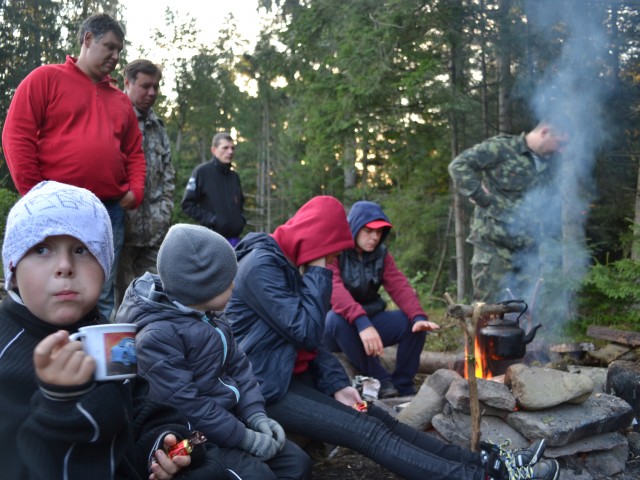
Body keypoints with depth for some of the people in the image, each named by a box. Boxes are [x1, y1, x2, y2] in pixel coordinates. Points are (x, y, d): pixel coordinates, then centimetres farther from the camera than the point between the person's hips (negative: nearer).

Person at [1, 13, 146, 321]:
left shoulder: (121, 100, 19)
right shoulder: (46, 78, 5)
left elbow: (134, 152, 22)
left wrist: (135, 191, 4)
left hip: (110, 213, 5)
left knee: (102, 299, 7)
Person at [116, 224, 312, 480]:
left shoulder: (210, 319, 8)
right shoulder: (156, 336, -22)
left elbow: (237, 365, 11)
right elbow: (184, 404, -25)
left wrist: (256, 415, -4)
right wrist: (245, 437, -21)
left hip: (228, 418, 9)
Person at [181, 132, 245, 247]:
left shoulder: (234, 176, 17)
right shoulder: (202, 172, -1)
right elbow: (187, 204, -4)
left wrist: (241, 219, 12)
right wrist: (210, 220, -12)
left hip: (235, 239, 6)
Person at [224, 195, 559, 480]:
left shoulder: (288, 262, 11)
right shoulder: (260, 266, -19)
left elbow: (310, 338, 12)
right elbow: (306, 331, -22)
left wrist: (336, 384, -1)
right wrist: (318, 274, -16)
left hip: (295, 376, 9)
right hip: (267, 388, -9)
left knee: (379, 419, -2)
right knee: (368, 432, -17)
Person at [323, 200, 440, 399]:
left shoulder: (381, 254, 3)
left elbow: (400, 287, -9)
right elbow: (334, 290, -32)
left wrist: (418, 316, -29)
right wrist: (361, 322, -47)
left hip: (368, 321, 5)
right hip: (334, 328, -5)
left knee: (413, 323, -16)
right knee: (338, 318, -38)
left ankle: (403, 388, -8)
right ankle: (380, 381, -27)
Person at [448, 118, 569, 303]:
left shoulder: (546, 164, 15)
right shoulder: (502, 147, -7)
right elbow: (459, 165, -12)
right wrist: (479, 195, -13)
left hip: (527, 246, 7)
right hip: (493, 242, -7)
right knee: (488, 304, -3)